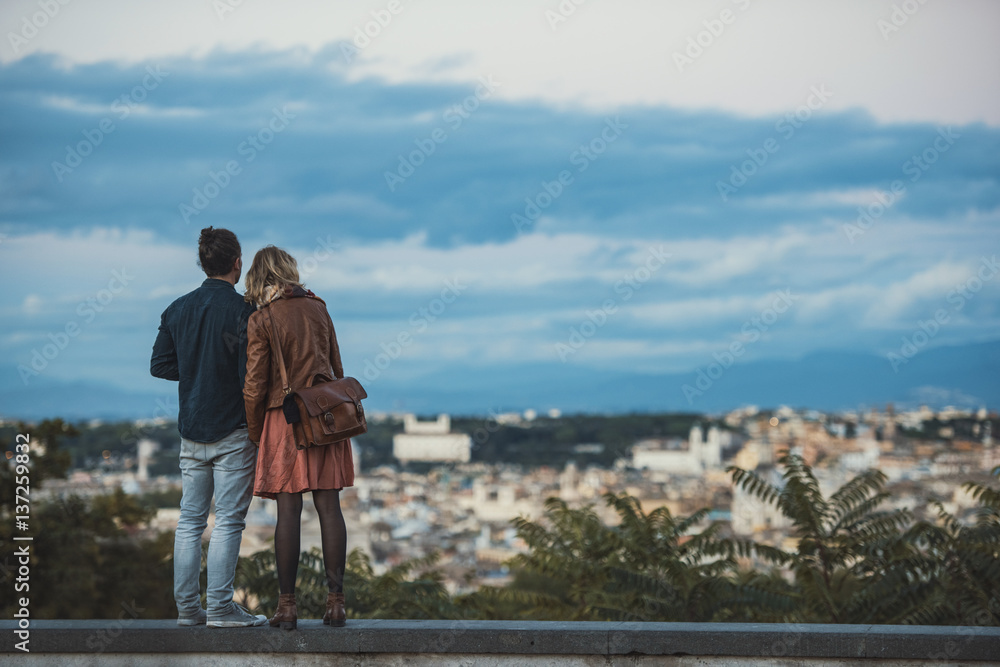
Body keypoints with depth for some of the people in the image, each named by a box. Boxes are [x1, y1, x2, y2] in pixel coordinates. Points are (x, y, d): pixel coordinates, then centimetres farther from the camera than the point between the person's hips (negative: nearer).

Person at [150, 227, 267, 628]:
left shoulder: (178, 309, 6)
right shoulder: (241, 311, -13)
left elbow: (160, 365, 8)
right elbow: (250, 374, -17)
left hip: (191, 430, 6)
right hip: (233, 430, -6)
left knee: (190, 520, 9)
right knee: (229, 520, -2)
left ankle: (187, 607, 10)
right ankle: (220, 607, -3)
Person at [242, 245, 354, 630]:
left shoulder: (261, 320, -6)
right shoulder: (317, 308, 8)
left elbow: (255, 384, -7)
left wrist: (254, 432, 4)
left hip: (285, 418, -4)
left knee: (288, 510, -2)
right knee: (329, 506, 3)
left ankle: (287, 605, -1)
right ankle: (335, 602, 3)